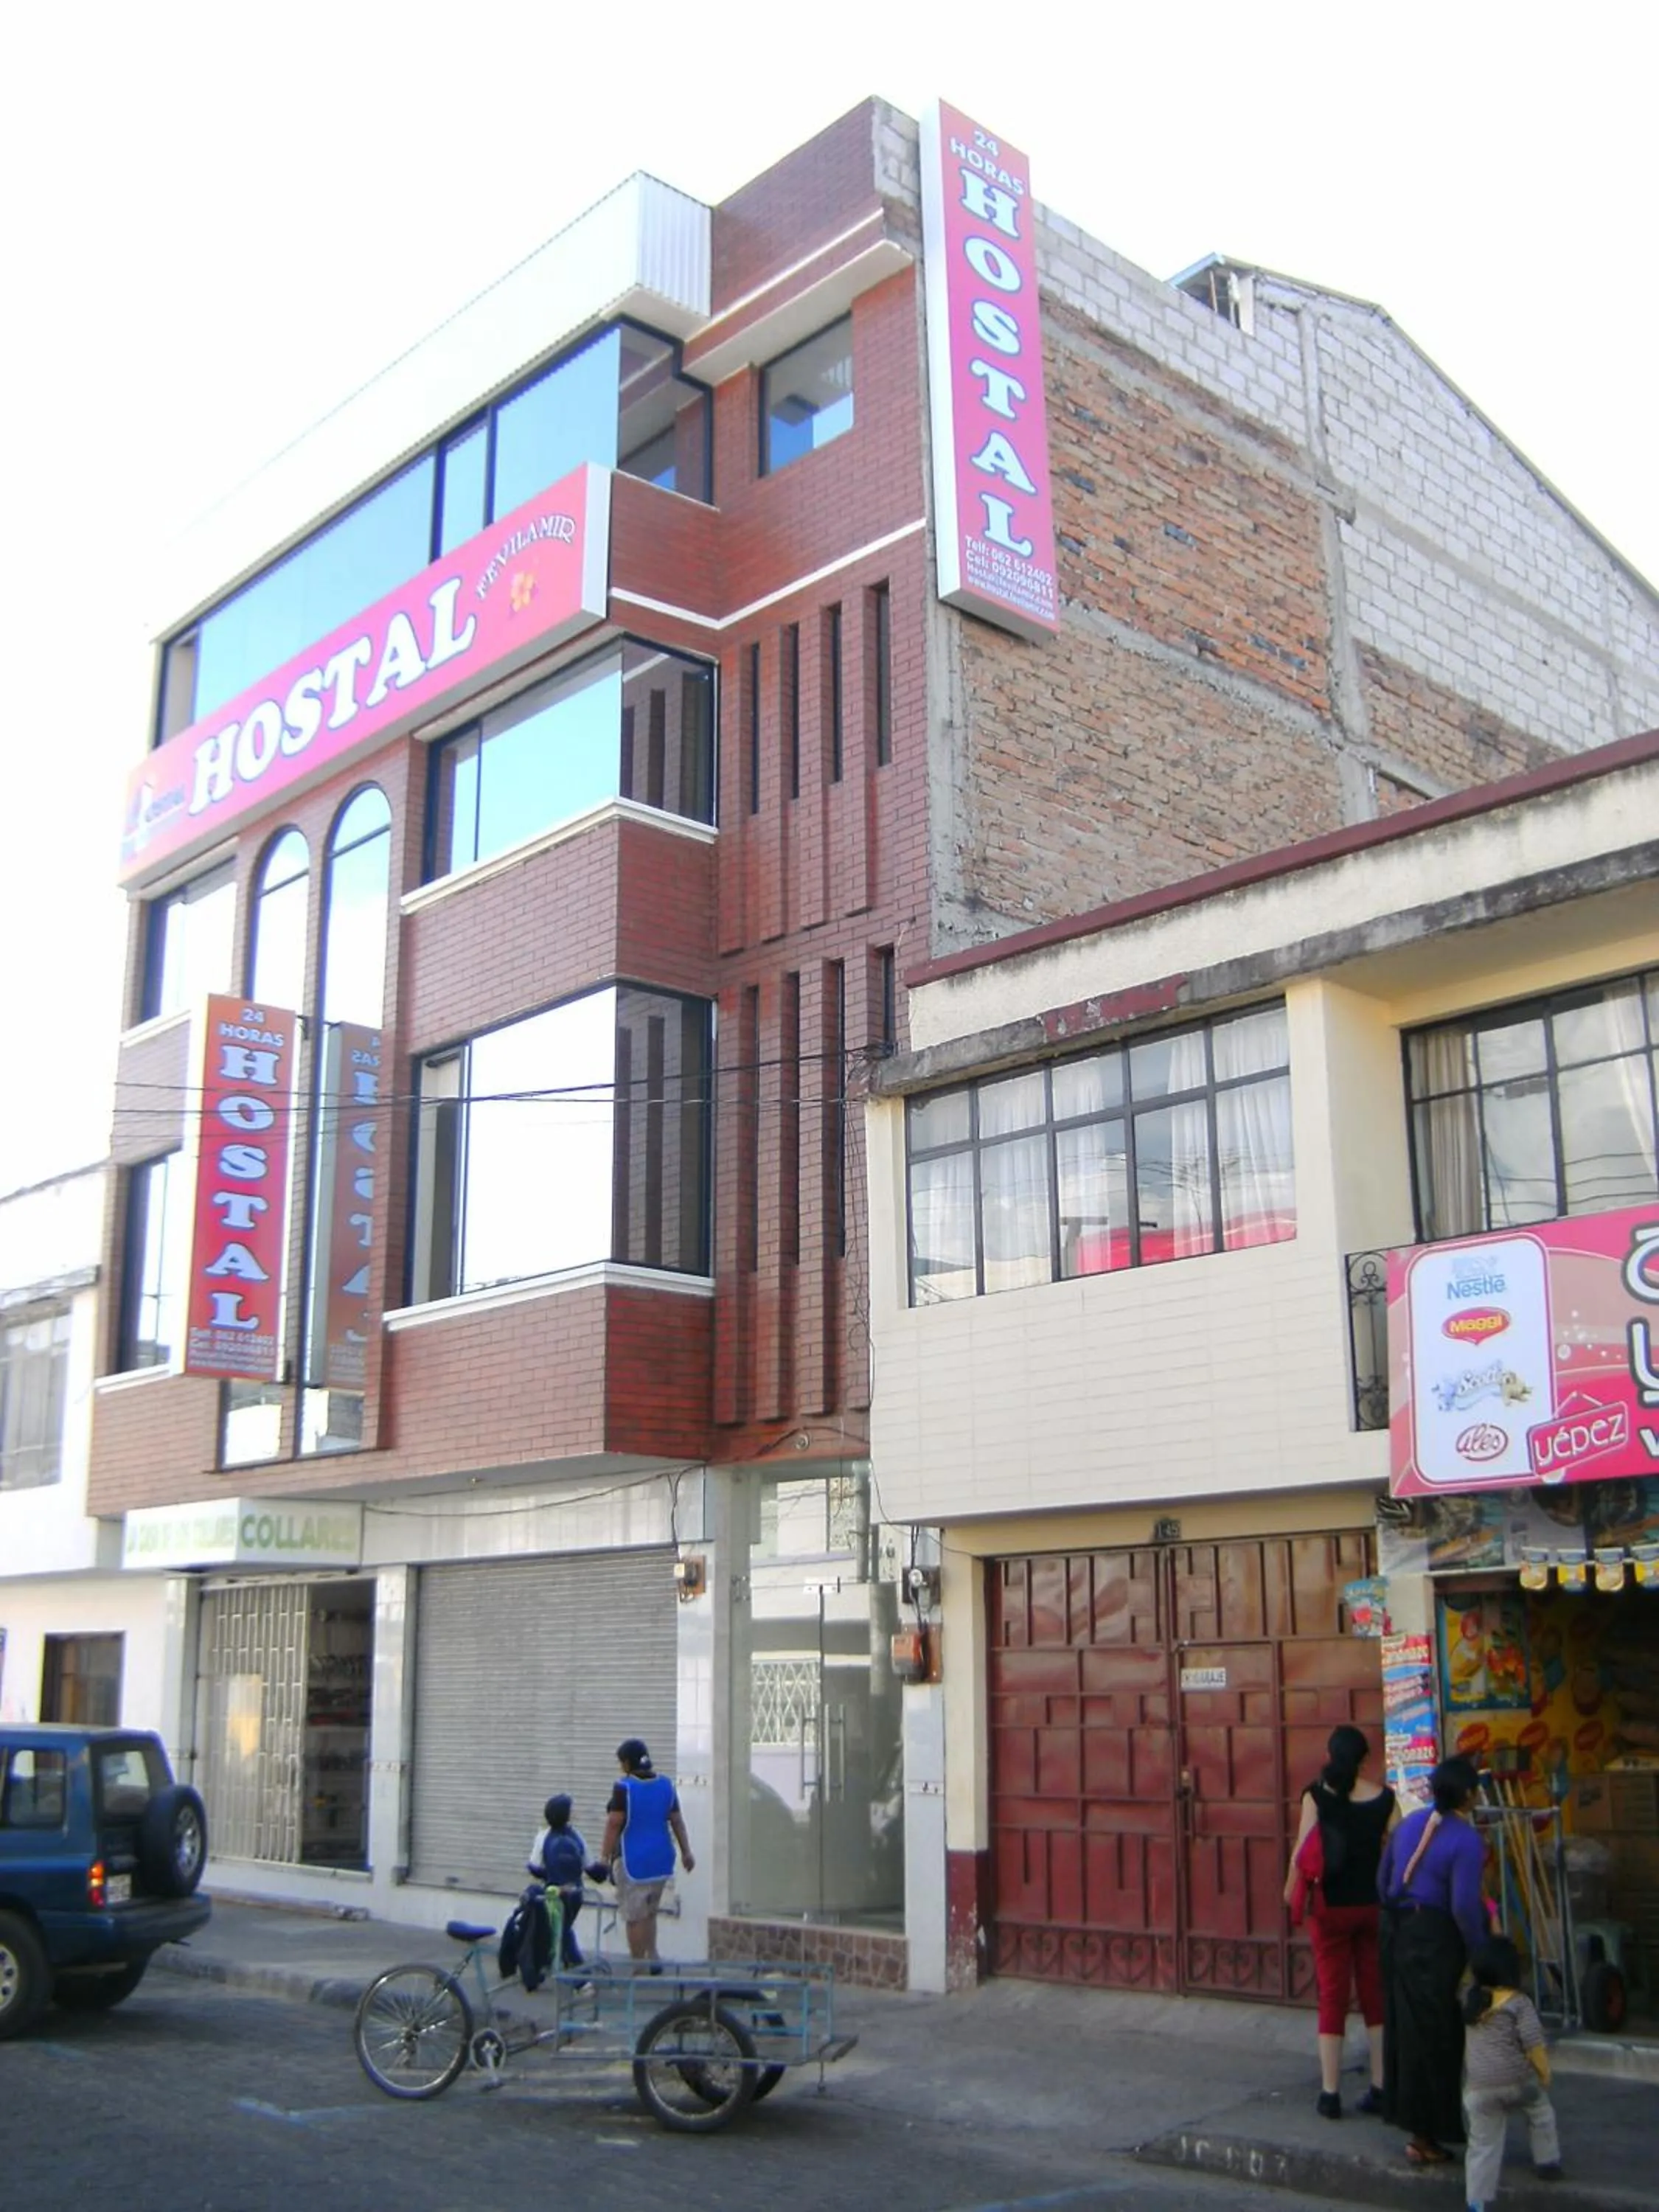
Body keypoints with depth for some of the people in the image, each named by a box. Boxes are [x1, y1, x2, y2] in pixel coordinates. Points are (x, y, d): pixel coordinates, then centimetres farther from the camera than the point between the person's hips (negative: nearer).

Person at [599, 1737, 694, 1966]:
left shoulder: (624, 1788, -13)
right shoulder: (665, 1784, 4)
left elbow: (614, 1825, -15)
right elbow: (677, 1820, 8)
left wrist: (604, 1857, -10)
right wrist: (686, 1852, 14)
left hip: (633, 1860, -6)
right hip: (660, 1859, 6)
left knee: (635, 1917, 2)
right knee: (650, 1912, 20)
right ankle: (652, 1957, 15)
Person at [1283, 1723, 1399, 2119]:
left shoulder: (1316, 1795, -10)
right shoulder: (1384, 1797, -4)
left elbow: (1303, 1848, -11)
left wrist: (1291, 1889, 5)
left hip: (1331, 1907, -2)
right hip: (1374, 1905, 2)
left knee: (1332, 1996, 5)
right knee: (1376, 1995, 13)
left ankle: (1330, 2093, 9)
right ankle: (1381, 2088, 16)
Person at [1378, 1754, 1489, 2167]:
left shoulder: (1410, 1823, 8)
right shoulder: (1466, 1840, -16)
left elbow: (1383, 1880, 15)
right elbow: (1464, 1906, -21)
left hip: (1397, 1931, 7)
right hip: (1435, 1938, -7)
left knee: (1404, 2028, 15)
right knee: (1433, 2036, 2)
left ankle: (1408, 2115, 26)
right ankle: (1425, 2136, 8)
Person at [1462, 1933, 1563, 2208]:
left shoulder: (1469, 1999, 6)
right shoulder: (1519, 2004, -8)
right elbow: (1533, 2044, -11)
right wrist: (1544, 2074, 5)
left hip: (1479, 2088, 2)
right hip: (1518, 2081, -2)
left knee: (1483, 2145, 6)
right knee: (1540, 2109, 30)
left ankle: (1477, 2202, 2)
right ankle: (1548, 2162, 37)